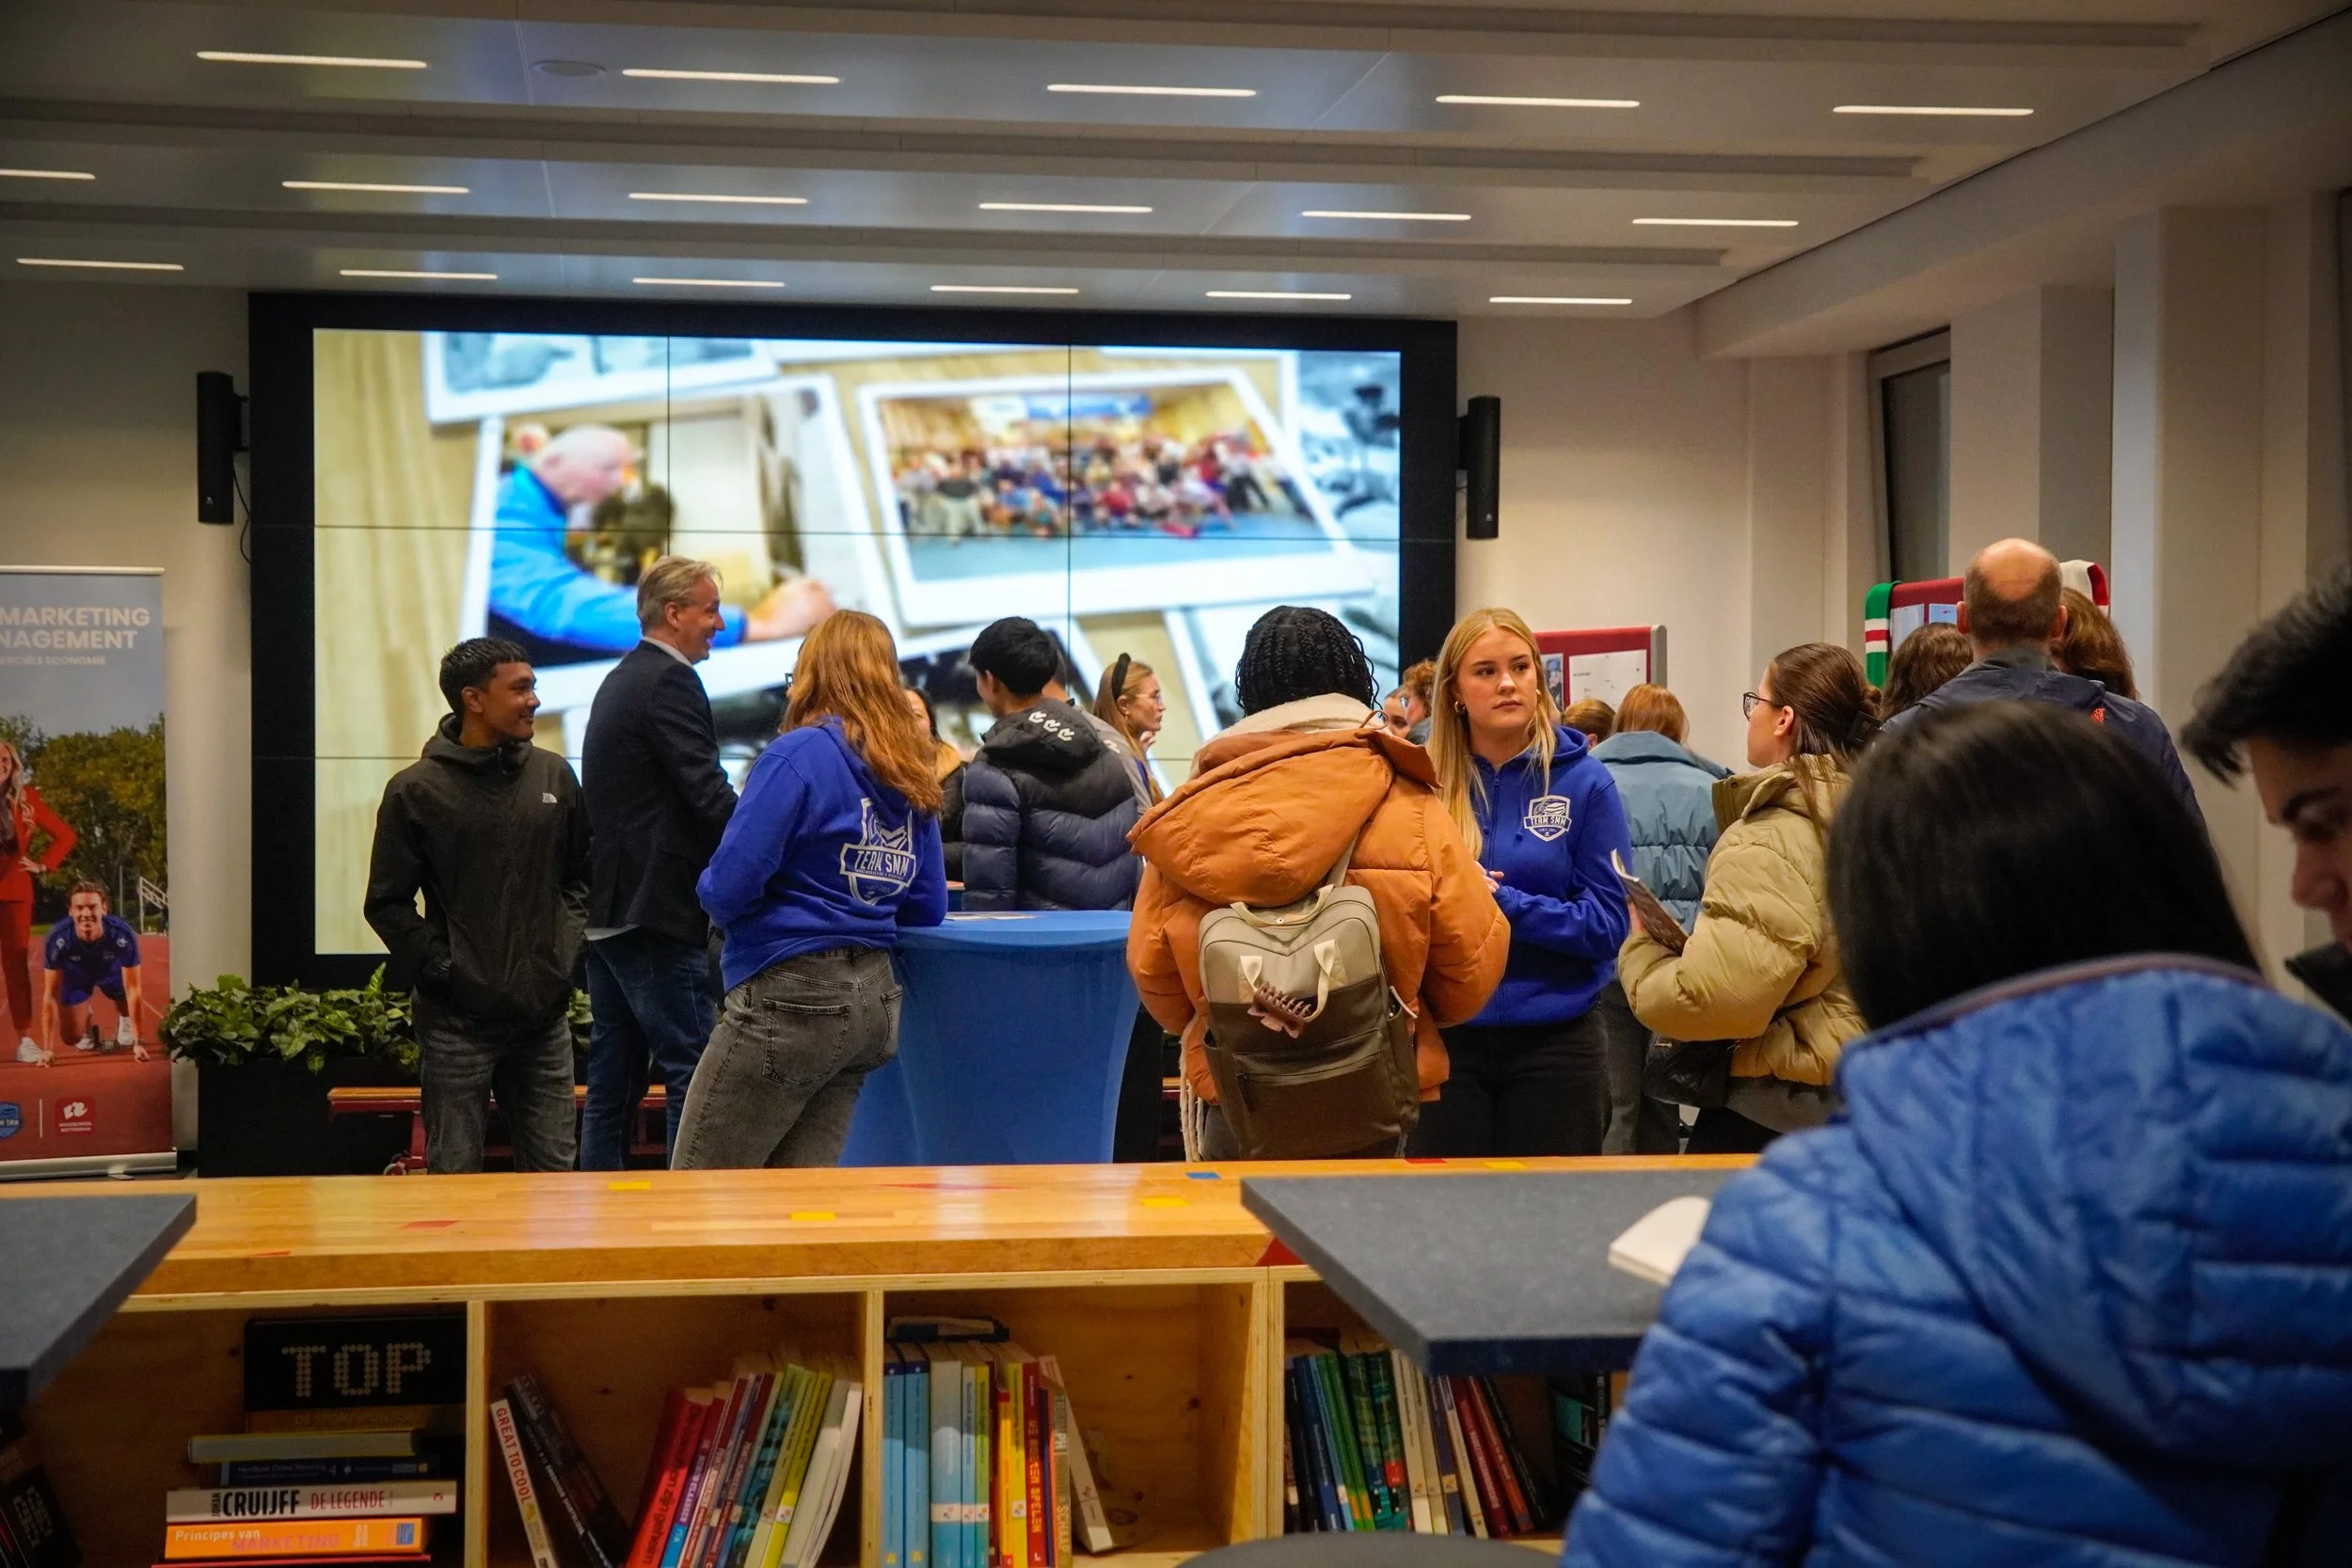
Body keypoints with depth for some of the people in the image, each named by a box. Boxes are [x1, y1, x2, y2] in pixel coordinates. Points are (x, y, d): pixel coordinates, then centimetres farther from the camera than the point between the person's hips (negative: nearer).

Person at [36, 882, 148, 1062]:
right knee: (71, 1037, -9)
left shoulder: (122, 935, -40)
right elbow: (51, 996, -30)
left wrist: (138, 1043, -35)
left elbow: (133, 990, -34)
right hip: (76, 976, -1)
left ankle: (125, 1022, 15)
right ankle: (88, 1022, 29)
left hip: (112, 971, 1)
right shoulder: (57, 938, -37)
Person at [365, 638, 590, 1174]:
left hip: (544, 1014, 4)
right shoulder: (416, 790, -3)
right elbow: (387, 904, -1)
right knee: (455, 1174, 3)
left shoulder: (554, 777, 8)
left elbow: (581, 875, 17)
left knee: (555, 1169, 8)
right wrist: (442, 968, -10)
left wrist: (567, 948, 3)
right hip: (456, 1022, -3)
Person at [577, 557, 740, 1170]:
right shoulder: (670, 684, -12)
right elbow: (709, 797, -19)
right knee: (692, 1070, -7)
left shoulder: (621, 681, 19)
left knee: (612, 1077, 12)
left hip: (605, 909, 10)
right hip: (655, 912, -10)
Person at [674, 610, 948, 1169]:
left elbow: (729, 885, -17)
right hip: (874, 999, 8)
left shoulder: (802, 753, -11)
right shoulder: (912, 777, 9)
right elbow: (927, 908, 13)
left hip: (793, 996, -8)